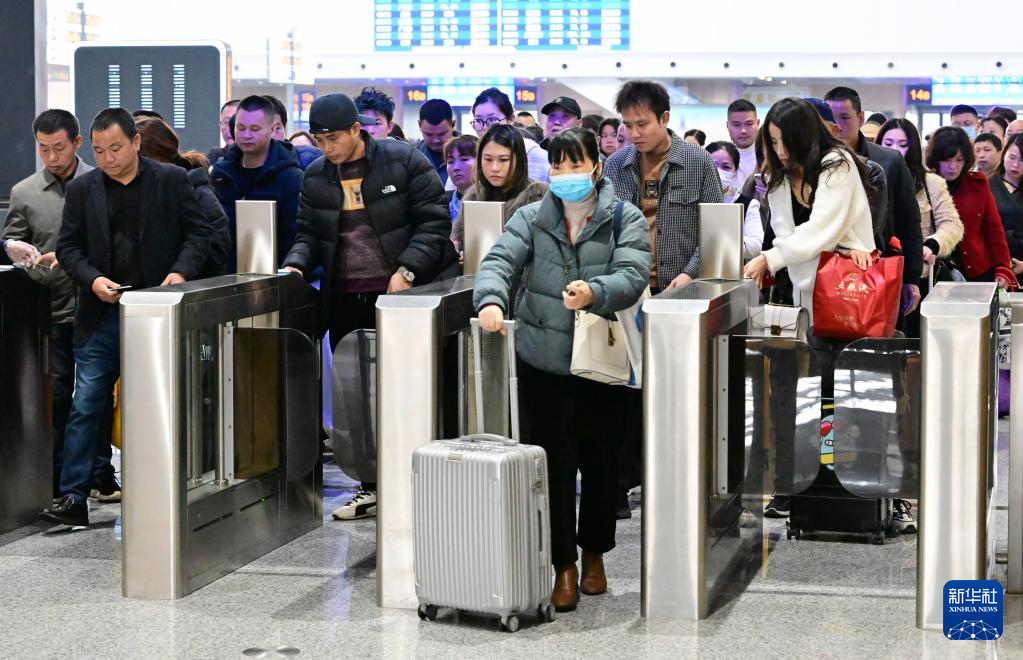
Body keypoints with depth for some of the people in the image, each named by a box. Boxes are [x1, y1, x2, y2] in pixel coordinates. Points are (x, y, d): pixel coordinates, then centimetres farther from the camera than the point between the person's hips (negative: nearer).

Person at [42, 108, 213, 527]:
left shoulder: (172, 180, 1)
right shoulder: (82, 189, 6)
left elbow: (198, 232, 3)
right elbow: (68, 246, 7)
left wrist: (181, 272, -14)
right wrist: (92, 279, -11)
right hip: (102, 317, 1)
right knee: (85, 407, -1)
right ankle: (73, 498, 3)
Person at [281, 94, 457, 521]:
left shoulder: (405, 162, -5)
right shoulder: (315, 177, 10)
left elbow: (434, 223, -7)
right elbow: (309, 233, 15)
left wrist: (406, 269, -16)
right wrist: (296, 264, -5)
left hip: (400, 293, -5)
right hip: (344, 300, 5)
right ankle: (372, 486, 14)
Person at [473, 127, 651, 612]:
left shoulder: (625, 219, 1)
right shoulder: (532, 218, 6)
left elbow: (633, 275, -14)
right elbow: (500, 260, -8)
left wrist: (594, 292, -35)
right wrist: (491, 299, -31)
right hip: (542, 363, 1)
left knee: (599, 462, 8)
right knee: (552, 464, -2)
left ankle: (593, 554, 28)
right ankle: (563, 565, 7)